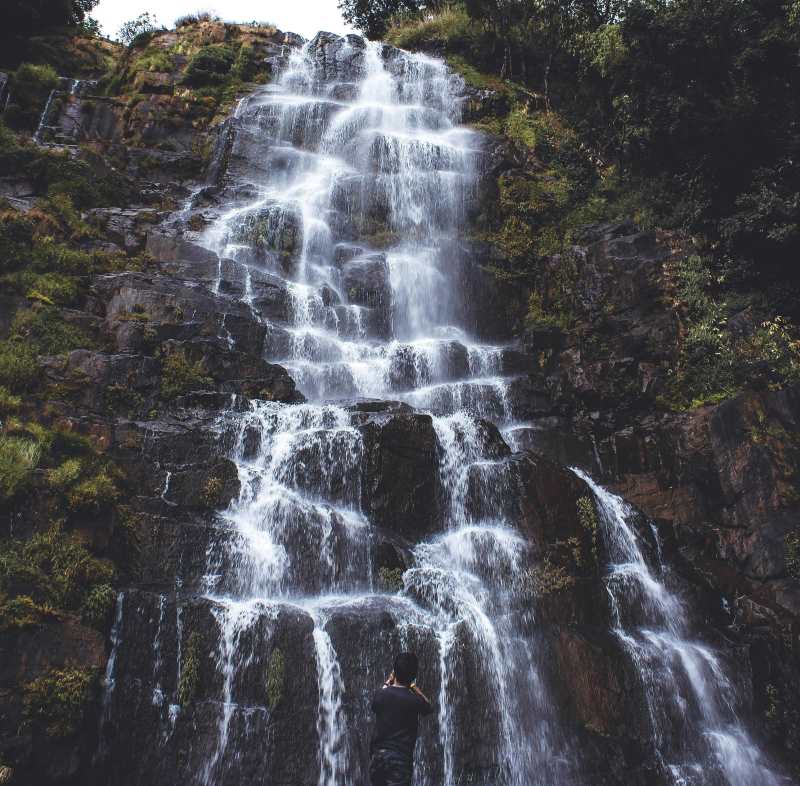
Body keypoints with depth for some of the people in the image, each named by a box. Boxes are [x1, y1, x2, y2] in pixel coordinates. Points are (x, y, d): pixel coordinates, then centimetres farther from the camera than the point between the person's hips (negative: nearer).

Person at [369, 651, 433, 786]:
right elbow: (428, 707, 14)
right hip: (400, 758, -5)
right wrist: (413, 686, 18)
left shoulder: (381, 694, 0)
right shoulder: (414, 700, -10)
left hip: (377, 756, 5)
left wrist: (387, 684, 30)